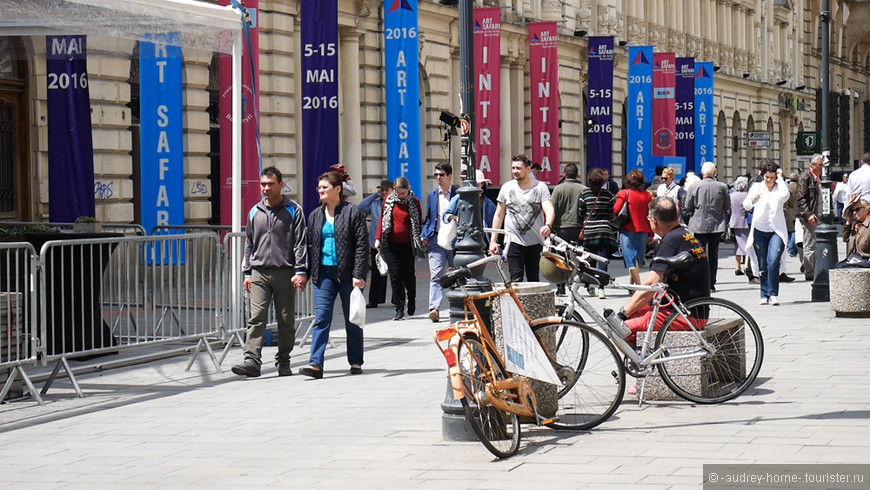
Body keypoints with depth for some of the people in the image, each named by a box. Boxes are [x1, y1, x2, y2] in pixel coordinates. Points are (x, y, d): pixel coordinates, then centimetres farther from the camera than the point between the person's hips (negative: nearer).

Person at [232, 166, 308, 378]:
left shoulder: (293, 210, 1)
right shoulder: (255, 212, 12)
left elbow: (301, 242, -1)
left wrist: (301, 271, -9)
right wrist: (247, 272, 13)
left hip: (285, 273, -2)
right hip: (259, 273, 2)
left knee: (286, 320, 5)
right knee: (256, 318, -9)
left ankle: (283, 361, 16)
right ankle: (252, 361, -16)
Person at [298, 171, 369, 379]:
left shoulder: (353, 213, -4)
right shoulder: (315, 215, 11)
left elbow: (361, 245, -7)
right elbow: (310, 245, 15)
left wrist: (358, 274, -14)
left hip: (347, 273, -4)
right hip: (324, 273, 4)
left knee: (352, 319, 7)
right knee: (321, 318, -6)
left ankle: (356, 362, 18)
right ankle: (316, 363, -12)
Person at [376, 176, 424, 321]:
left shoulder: (414, 202, 1)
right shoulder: (388, 200, 4)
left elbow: (418, 223, 7)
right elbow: (382, 219, 11)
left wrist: (421, 239, -3)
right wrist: (378, 238, 7)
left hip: (407, 244, -1)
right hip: (390, 244, 1)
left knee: (408, 275, 5)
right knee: (395, 276, -3)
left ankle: (411, 298, 35)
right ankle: (399, 309, -1)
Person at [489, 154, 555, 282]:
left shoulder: (540, 187, 2)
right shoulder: (507, 188, 7)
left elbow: (549, 209, -10)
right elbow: (499, 215, 12)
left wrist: (548, 225, -32)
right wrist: (493, 240, 7)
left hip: (535, 241, 0)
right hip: (514, 241, 0)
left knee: (533, 280, 8)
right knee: (516, 279, -11)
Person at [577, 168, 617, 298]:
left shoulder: (584, 194, -2)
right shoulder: (608, 195, -2)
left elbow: (580, 214, 2)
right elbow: (611, 215, 2)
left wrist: (582, 229, 17)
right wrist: (614, 233, 9)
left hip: (588, 230, 1)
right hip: (604, 231, -1)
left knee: (590, 260, 11)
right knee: (603, 260, -3)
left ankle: (591, 287, 17)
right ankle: (601, 288, -14)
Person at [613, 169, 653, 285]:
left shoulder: (624, 194, -7)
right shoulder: (647, 195, 4)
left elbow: (615, 211, -12)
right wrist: (651, 234, 14)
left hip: (627, 230, -4)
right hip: (642, 231, 4)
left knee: (630, 259, -5)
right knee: (638, 259, 15)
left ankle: (638, 285, -17)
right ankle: (632, 284, 23)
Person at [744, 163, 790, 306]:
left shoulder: (780, 187, 5)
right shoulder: (756, 187, 9)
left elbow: (784, 196, -19)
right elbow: (746, 206, 4)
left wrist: (780, 178, -9)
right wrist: (752, 200, -18)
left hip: (776, 231, -2)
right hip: (759, 230, 2)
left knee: (773, 261, -17)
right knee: (762, 265, 4)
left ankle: (773, 294, -14)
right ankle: (764, 295, 10)